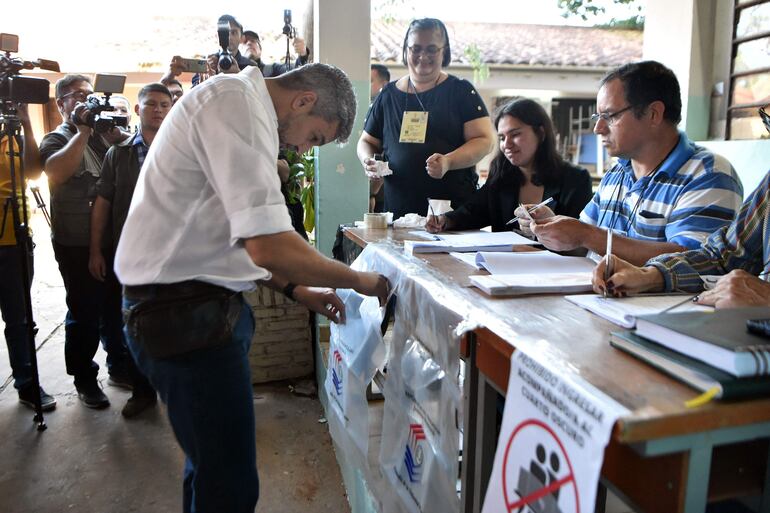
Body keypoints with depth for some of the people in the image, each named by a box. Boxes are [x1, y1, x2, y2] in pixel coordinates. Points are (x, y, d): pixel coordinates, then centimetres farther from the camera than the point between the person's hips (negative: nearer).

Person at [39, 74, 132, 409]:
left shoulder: (103, 134, 15)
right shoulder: (57, 139, -1)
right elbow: (55, 173, -22)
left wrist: (113, 129, -10)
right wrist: (82, 131, -19)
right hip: (78, 245, -5)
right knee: (85, 315, 2)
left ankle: (119, 367, 30)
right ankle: (84, 380, 17)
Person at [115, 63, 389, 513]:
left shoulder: (238, 105, 17)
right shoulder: (238, 103, -17)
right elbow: (269, 246, -27)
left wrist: (296, 290, 15)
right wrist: (359, 281, -12)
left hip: (208, 304, 11)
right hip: (186, 312, -11)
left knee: (213, 464, 22)